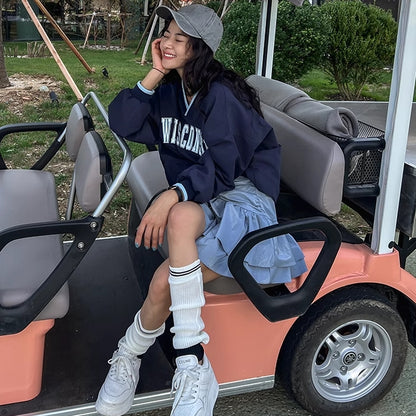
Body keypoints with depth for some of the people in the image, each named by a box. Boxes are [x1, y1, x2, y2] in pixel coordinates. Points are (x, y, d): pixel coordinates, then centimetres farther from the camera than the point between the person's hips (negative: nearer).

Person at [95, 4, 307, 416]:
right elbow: (122, 123, 0)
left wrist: (172, 195, -36)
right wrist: (154, 74, -8)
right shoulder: (170, 88, 7)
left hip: (242, 196, -5)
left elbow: (220, 168, -21)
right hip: (197, 198, 6)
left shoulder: (220, 94, -15)